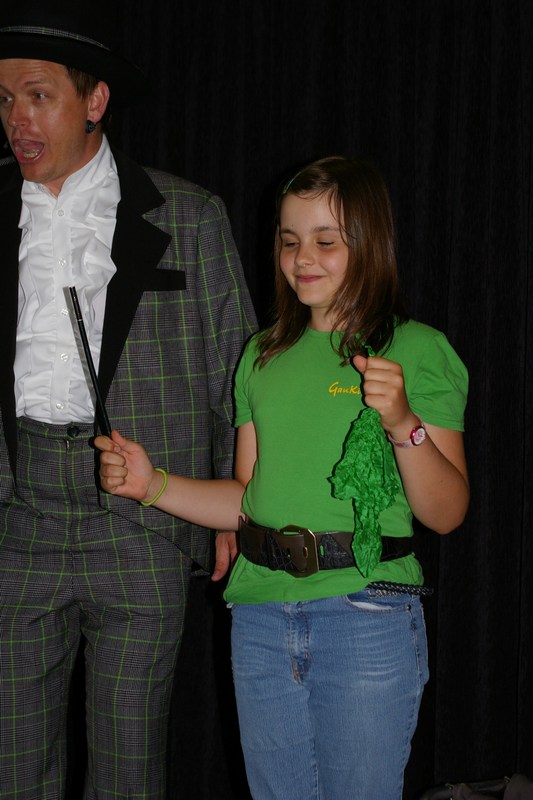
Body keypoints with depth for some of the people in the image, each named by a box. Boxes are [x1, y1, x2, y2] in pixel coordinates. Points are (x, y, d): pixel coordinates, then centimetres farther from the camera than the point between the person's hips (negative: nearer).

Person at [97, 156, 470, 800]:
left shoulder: (417, 350, -3)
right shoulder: (264, 355, 13)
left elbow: (446, 514, -7)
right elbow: (249, 497, 15)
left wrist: (404, 424, -22)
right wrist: (153, 485, 2)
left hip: (368, 617, -5)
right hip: (261, 612, 5)